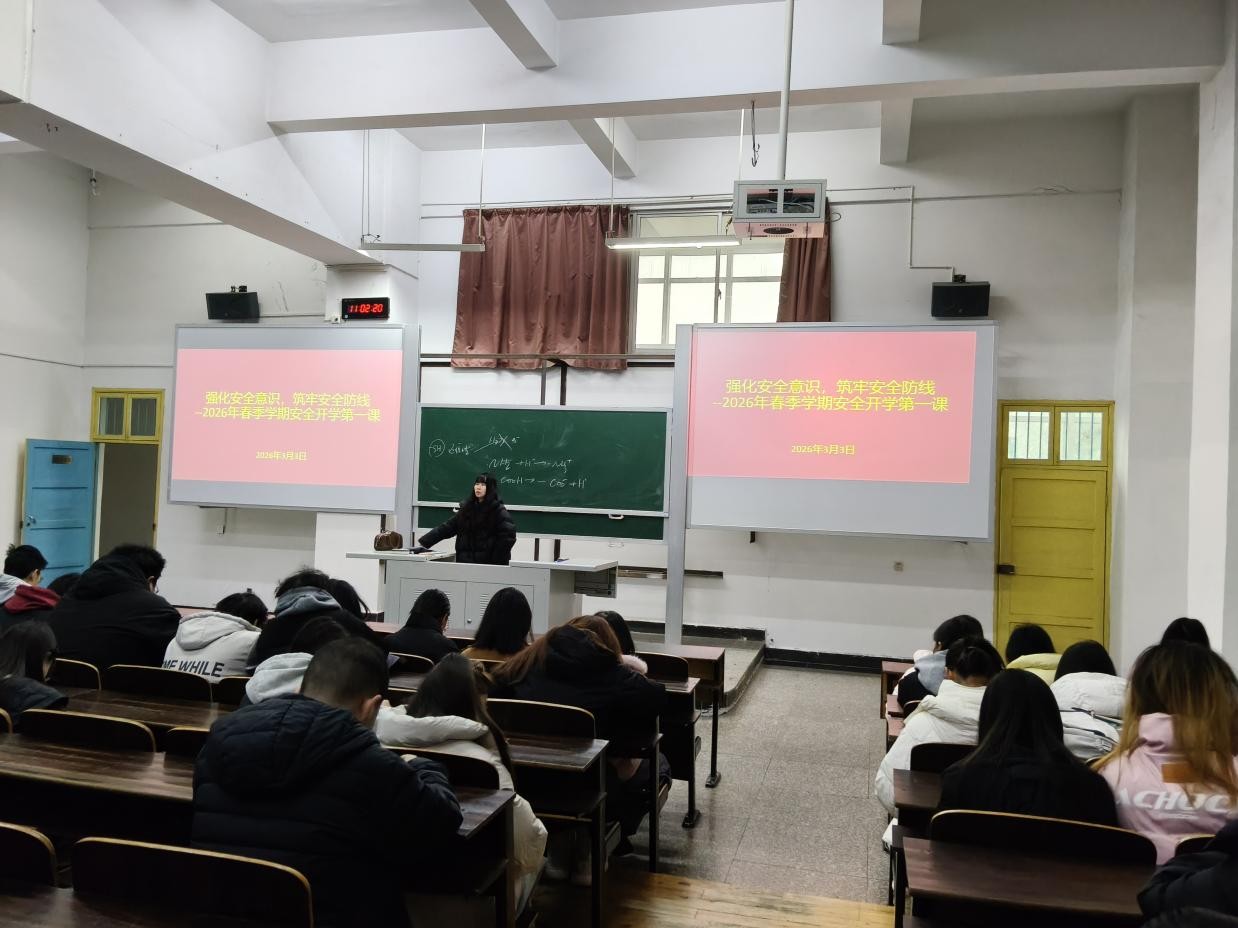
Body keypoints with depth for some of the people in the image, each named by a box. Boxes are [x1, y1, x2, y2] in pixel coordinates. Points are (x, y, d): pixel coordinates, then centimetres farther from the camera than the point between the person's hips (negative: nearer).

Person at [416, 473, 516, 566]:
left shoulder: (498, 510, -5)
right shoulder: (467, 508, 11)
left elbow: (508, 536, -14)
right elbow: (447, 527, 8)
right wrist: (423, 543, 0)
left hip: (489, 564, -5)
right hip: (465, 561, 5)